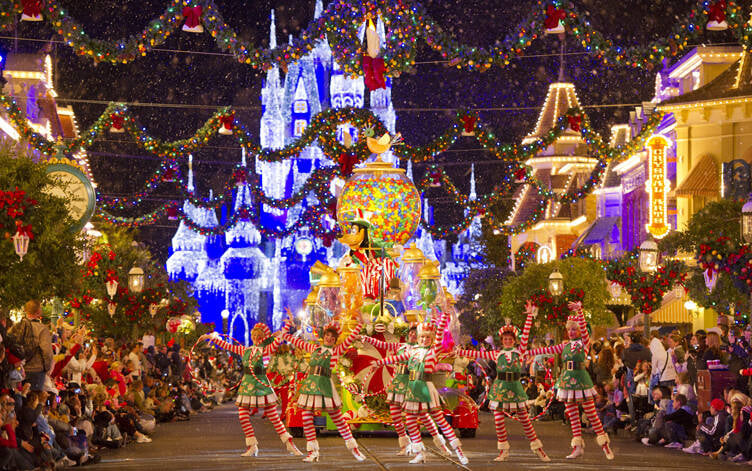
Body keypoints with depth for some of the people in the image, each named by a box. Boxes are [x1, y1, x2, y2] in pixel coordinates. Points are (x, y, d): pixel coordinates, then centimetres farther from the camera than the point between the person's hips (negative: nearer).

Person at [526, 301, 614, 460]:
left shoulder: (584, 342, -1)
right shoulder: (565, 345, 14)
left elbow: (583, 328, -16)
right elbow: (548, 350, 14)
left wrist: (579, 310, -31)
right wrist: (528, 352, 11)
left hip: (581, 379, -5)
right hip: (567, 380, 5)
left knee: (591, 414, -3)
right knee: (572, 415, 4)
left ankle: (604, 444, 6)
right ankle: (578, 446, 8)